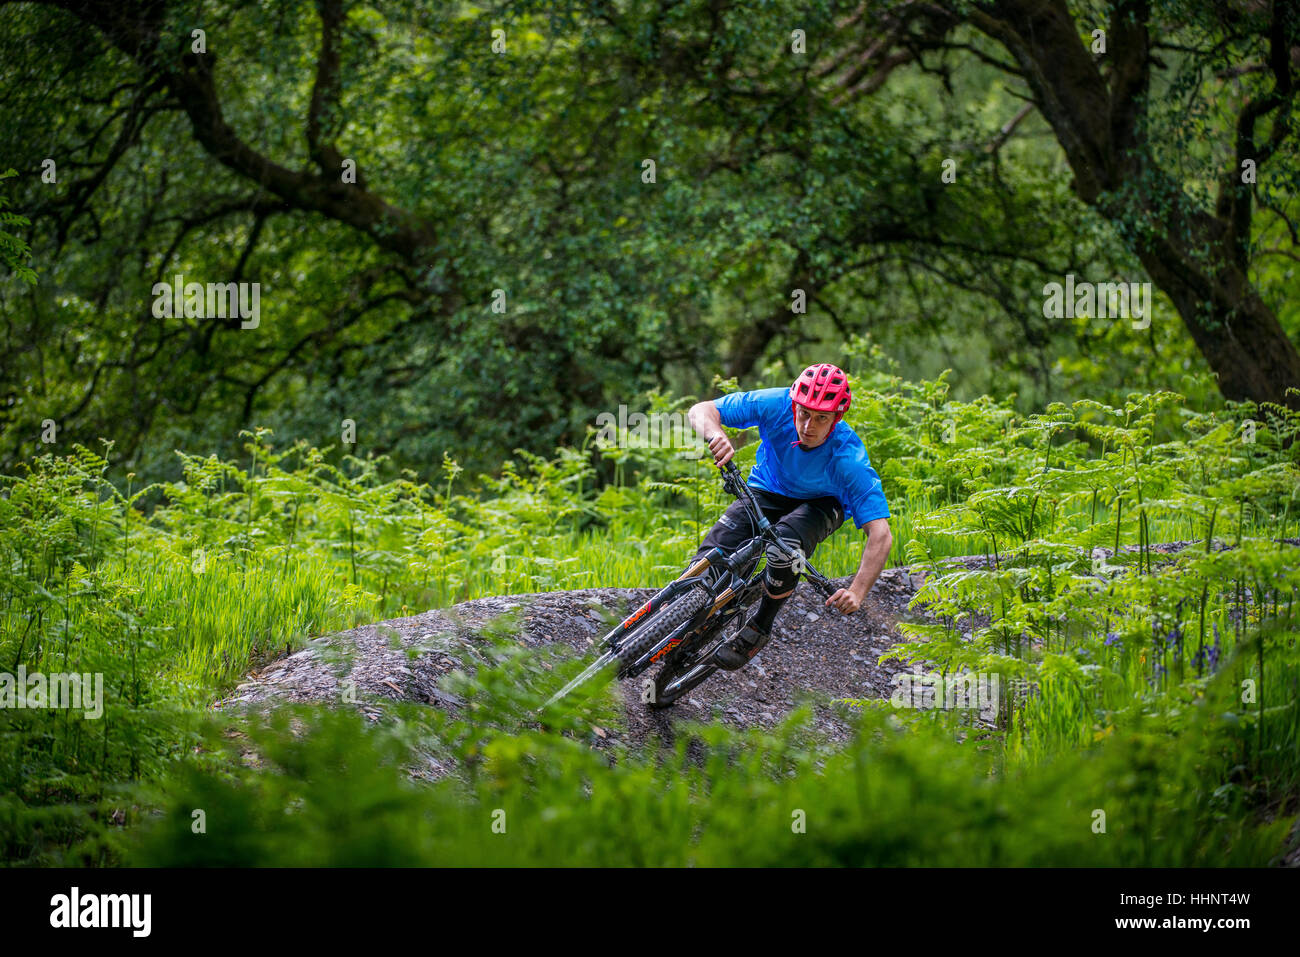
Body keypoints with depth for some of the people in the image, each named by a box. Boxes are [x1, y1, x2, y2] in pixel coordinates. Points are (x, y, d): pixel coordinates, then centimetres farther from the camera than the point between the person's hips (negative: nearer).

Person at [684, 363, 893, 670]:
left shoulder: (848, 459, -35)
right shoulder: (775, 405, -29)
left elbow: (880, 534, -36)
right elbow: (700, 410, -24)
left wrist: (857, 592, -49)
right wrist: (715, 434, -49)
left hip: (821, 504, -2)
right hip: (768, 493, 2)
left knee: (785, 546, -35)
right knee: (713, 555, -24)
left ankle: (760, 628, -11)